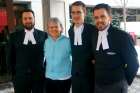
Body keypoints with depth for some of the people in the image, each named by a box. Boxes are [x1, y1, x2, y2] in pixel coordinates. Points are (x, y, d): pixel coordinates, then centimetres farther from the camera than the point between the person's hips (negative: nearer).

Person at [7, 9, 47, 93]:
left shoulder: (43, 35, 1)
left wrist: (44, 70, 2)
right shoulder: (14, 36, 3)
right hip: (20, 77, 1)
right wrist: (13, 73, 4)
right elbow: (10, 57, 7)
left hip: (39, 76, 0)